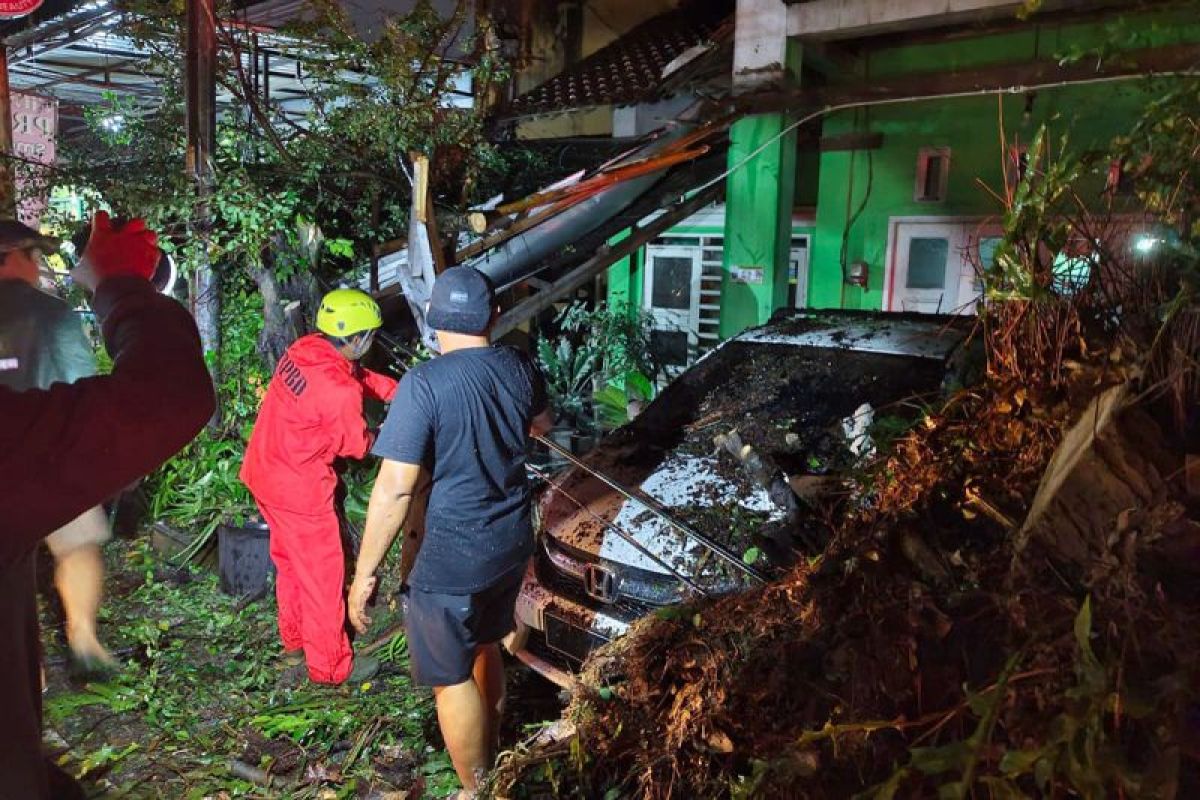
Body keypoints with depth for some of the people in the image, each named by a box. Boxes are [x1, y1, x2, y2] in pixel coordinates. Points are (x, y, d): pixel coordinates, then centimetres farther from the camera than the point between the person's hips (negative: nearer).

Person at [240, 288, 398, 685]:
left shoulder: (306, 348, -5)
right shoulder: (339, 390, -29)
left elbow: (361, 376, 11)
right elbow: (356, 444, -12)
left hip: (263, 470, 9)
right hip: (297, 487, -9)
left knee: (291, 561, 25)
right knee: (322, 573, 7)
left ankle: (295, 641, 44)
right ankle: (330, 665, 22)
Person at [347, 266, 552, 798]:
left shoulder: (424, 383, -22)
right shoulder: (519, 368, -3)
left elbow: (395, 487, -22)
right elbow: (542, 425, 18)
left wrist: (365, 571, -13)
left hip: (453, 557, -7)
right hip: (512, 543, 7)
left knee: (451, 678, 12)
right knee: (484, 647, 27)